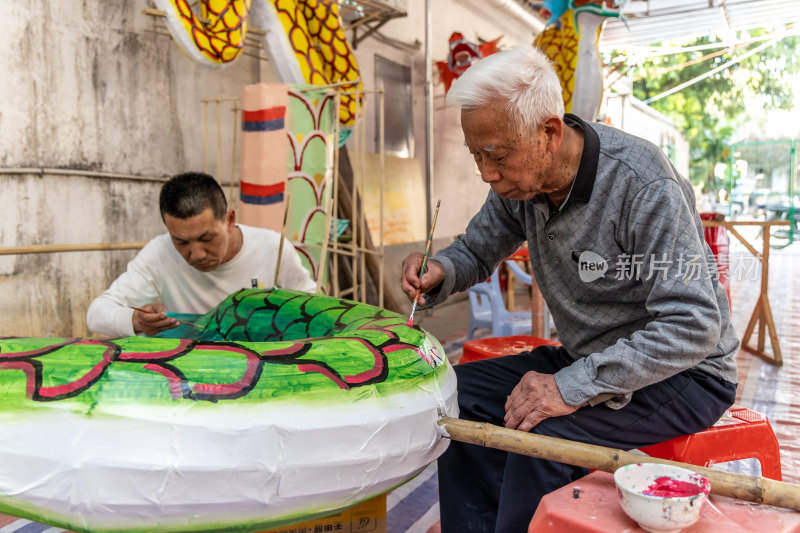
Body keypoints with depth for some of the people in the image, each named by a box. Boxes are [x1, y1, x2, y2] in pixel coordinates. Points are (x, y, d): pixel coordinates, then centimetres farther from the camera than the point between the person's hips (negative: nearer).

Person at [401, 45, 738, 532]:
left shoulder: (641, 182, -26)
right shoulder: (521, 180, -4)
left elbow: (693, 326, -28)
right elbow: (478, 249, 11)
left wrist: (575, 387, -33)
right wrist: (440, 273, -13)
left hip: (684, 373, -6)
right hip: (588, 360, 7)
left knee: (543, 436, -31)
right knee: (458, 394, -8)